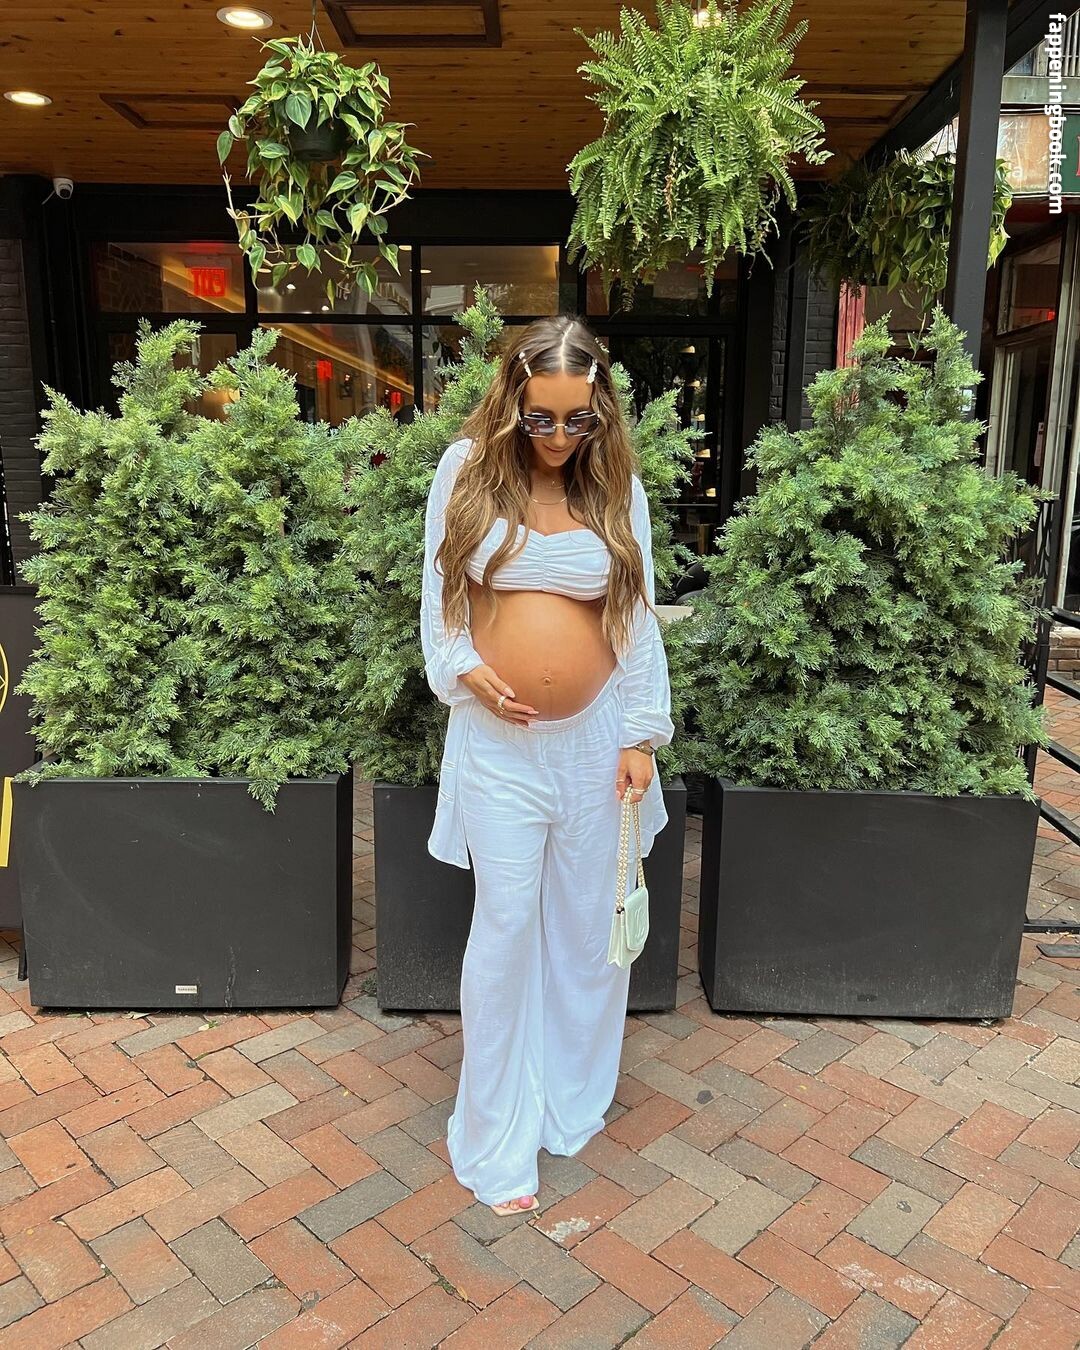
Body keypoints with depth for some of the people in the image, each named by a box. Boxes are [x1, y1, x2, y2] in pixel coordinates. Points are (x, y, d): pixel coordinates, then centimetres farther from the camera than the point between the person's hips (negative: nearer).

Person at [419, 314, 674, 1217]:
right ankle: (497, 1142, 21)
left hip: (596, 737, 2)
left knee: (590, 926, 12)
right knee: (506, 928, 3)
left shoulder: (617, 486, 2)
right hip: (498, 741, -1)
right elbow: (437, 592, 5)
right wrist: (463, 668, -13)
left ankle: (572, 1100, 36)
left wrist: (642, 734, -1)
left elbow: (639, 618, 3)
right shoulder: (467, 470, -1)